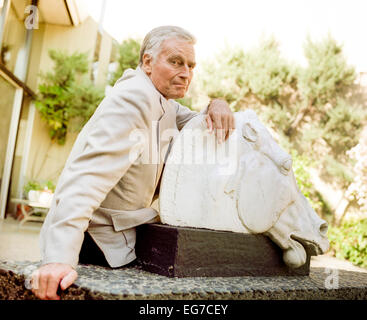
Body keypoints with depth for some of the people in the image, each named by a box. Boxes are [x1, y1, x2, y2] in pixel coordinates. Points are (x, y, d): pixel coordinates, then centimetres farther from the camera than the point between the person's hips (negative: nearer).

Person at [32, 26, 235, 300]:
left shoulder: (161, 101, 8)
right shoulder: (134, 98, -22)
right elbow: (88, 175, -32)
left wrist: (215, 107, -11)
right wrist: (60, 257, -39)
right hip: (96, 243, -9)